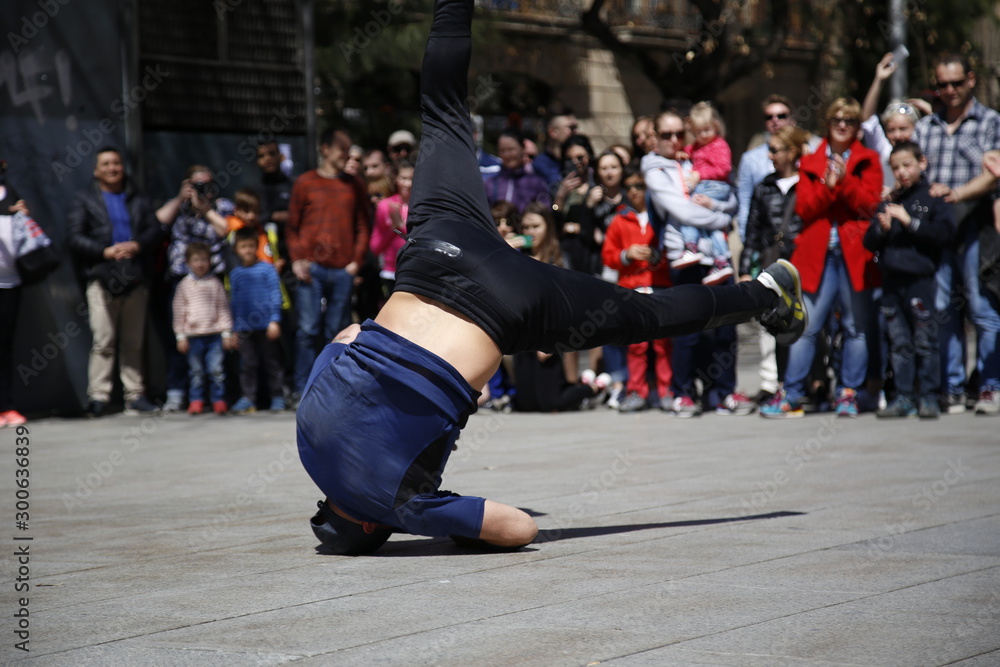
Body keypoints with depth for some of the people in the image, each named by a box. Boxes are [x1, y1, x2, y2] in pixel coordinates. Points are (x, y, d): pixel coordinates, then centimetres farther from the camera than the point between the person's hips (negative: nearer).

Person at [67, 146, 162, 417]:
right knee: (103, 341, -9)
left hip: (136, 279, 3)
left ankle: (135, 395, 9)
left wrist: (136, 245, -12)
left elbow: (154, 230, 9)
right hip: (102, 278, -3)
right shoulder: (84, 200, 11)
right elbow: (75, 238, 0)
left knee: (133, 342, 5)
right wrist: (106, 251, -14)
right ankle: (98, 396, -8)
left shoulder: (138, 200, 19)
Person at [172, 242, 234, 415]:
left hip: (214, 334, 0)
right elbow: (179, 311, 7)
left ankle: (219, 400, 6)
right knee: (196, 371, 5)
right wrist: (180, 336, 3)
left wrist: (226, 333, 4)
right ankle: (196, 401, 13)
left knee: (216, 369, -4)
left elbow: (223, 309, 9)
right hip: (193, 335, 0)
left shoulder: (215, 283, 6)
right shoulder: (184, 284, 5)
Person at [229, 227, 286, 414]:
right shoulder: (235, 274, 10)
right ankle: (247, 398, 8)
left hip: (266, 325, -3)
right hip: (244, 327, 3)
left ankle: (277, 397, 10)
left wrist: (275, 320, -8)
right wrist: (235, 329, 12)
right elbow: (234, 302, 14)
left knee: (272, 361, 3)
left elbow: (275, 295, -1)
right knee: (247, 364, 3)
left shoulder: (267, 269, 1)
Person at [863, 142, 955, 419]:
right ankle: (903, 398, 12)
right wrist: (882, 229, -8)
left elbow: (945, 232, -13)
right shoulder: (889, 202, 14)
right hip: (892, 280, 5)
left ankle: (929, 398, 2)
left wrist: (909, 221, -14)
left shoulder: (933, 198, 1)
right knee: (899, 344, 7)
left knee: (925, 342, -3)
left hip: (920, 279, -5)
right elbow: (869, 242, 13)